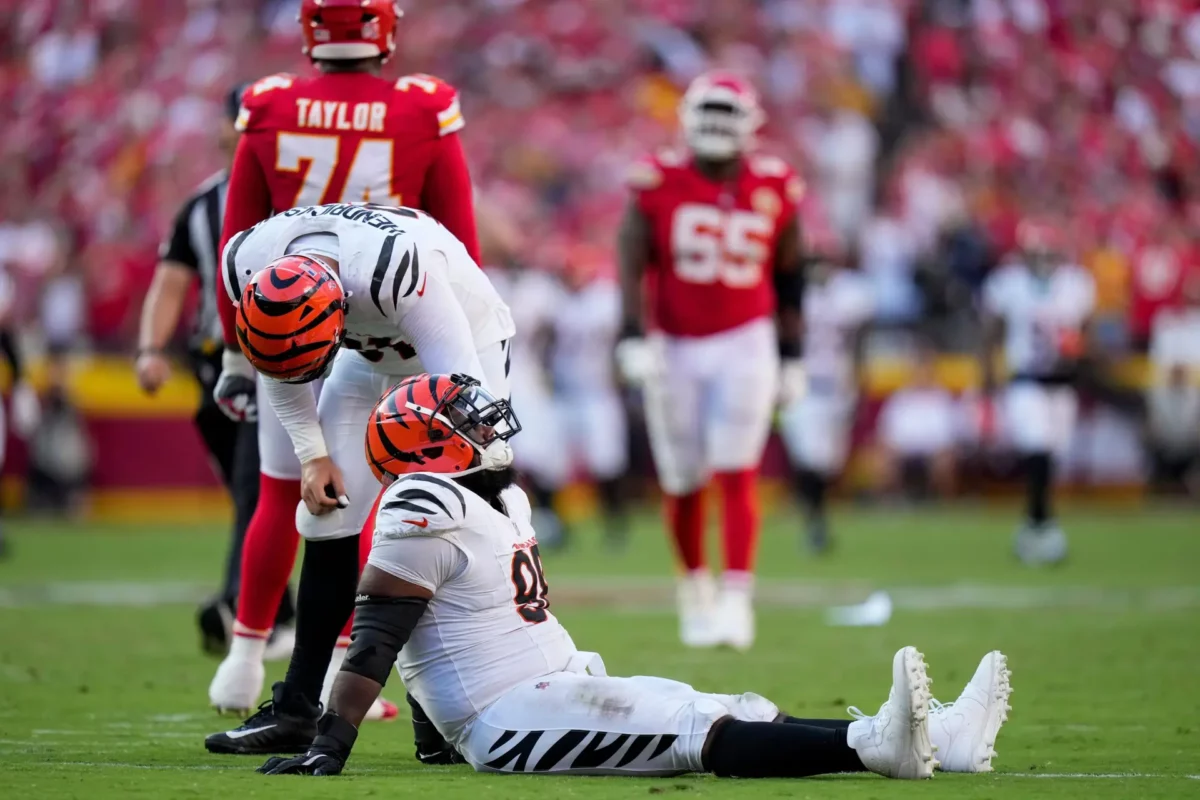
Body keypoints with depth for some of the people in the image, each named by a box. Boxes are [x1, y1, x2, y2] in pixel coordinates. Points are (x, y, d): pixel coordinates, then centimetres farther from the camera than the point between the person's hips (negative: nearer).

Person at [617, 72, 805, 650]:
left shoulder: (773, 188, 0)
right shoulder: (660, 183, -5)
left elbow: (787, 275, 10)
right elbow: (632, 264, -7)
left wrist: (792, 357, 11)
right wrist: (633, 337, -19)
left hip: (744, 343, 0)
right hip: (674, 347, 0)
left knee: (737, 475, -12)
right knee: (683, 484, 7)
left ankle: (736, 601, -17)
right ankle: (694, 589, 28)